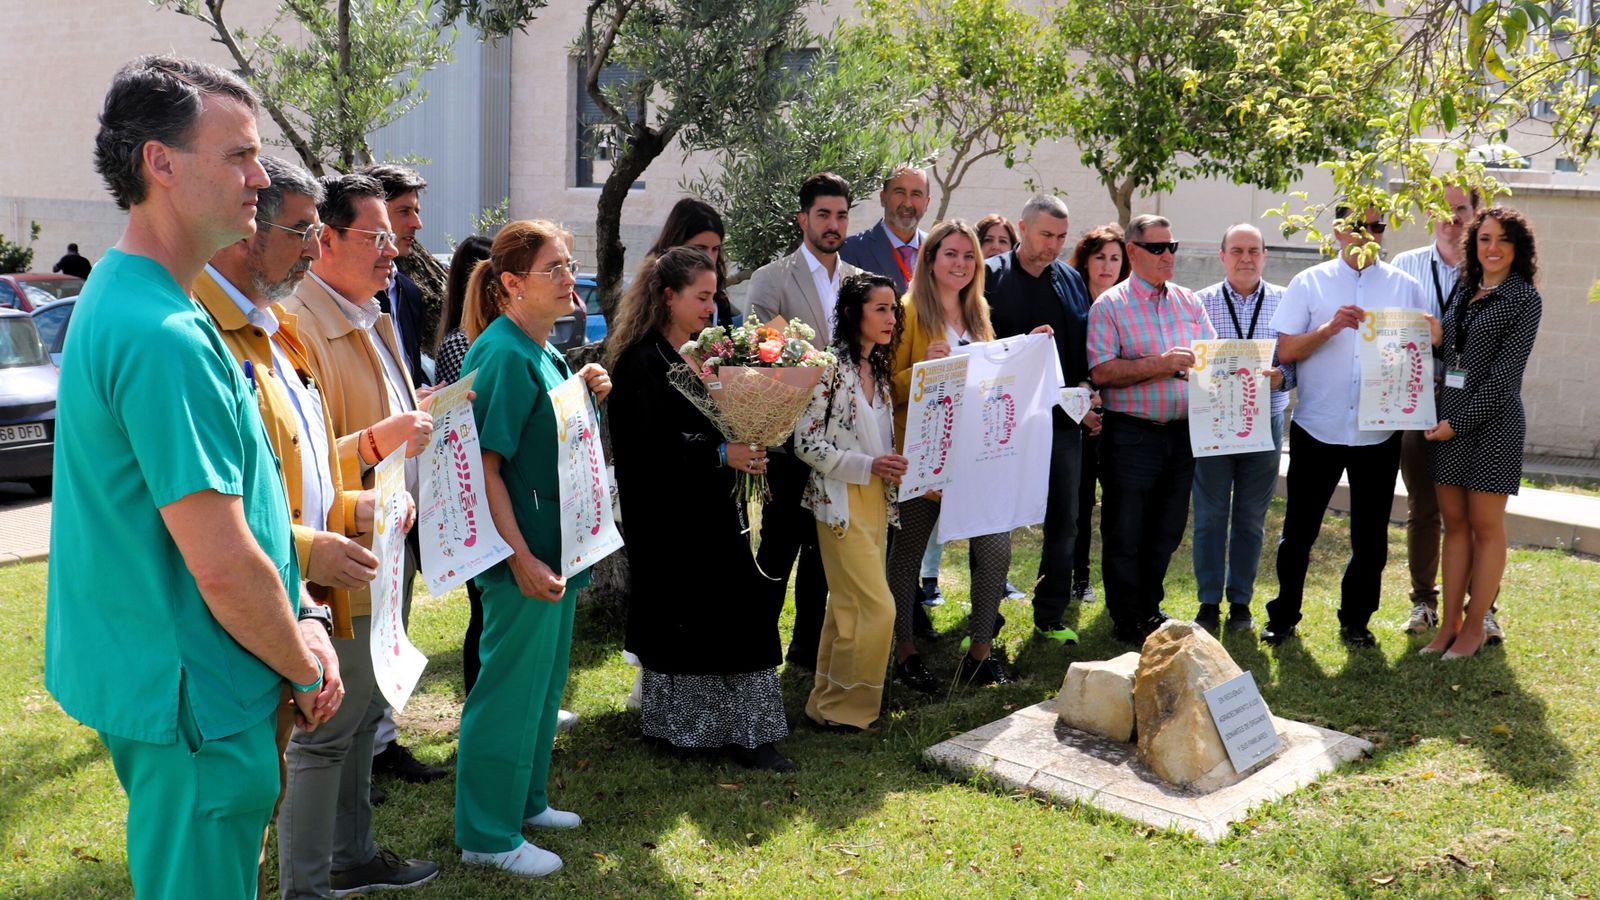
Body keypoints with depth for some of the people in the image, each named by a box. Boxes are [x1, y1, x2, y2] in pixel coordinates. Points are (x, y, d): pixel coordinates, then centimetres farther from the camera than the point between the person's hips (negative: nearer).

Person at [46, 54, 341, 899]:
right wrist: (304, 667, -9)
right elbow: (225, 569, -26)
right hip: (193, 701, -10)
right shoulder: (166, 337, -26)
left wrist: (300, 620, 7)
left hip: (142, 676, 10)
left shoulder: (119, 295, 9)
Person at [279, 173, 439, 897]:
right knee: (326, 734, 0)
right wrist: (379, 439, -32)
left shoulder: (374, 321, 14)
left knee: (364, 716, 21)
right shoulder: (303, 328, -19)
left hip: (381, 555, 10)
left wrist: (425, 418, 11)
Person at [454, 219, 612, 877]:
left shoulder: (542, 350, 9)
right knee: (511, 688, 2)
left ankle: (525, 800, 38)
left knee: (544, 681, 21)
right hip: (524, 554, -10)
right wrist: (522, 560, -25)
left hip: (555, 547, 10)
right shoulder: (504, 355, -19)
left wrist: (586, 394, 5)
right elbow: (485, 467, -23)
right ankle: (488, 837, 16)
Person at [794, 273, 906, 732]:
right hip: (840, 501, -8)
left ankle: (828, 699, 22)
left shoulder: (880, 370, 11)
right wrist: (868, 465, -20)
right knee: (877, 607, -9)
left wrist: (893, 466, 3)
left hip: (877, 499, 8)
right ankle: (841, 706, 3)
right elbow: (805, 442, -16)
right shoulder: (830, 368, -13)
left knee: (849, 606, 12)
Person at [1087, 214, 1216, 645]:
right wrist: (1161, 364, -19)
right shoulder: (1110, 305, -4)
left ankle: (1150, 609, 30)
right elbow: (1102, 371, -14)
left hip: (1183, 433, 5)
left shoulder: (1189, 302, 12)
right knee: (1125, 534, 2)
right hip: (1131, 435, -5)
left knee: (1166, 531, 15)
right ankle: (1128, 623, 15)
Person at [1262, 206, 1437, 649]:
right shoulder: (1310, 283, 4)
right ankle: (1283, 616, 19)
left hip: (1380, 432, 2)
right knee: (1299, 529, 6)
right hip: (1317, 428, -1)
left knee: (1371, 537, 8)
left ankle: (1355, 621, 22)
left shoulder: (1405, 287, 8)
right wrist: (1329, 328, -18)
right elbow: (1285, 350, -4)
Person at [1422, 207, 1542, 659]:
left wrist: (1459, 422, -14)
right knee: (1454, 522, 8)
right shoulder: (1462, 290, 12)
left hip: (1492, 421, -5)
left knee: (1486, 526, 1)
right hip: (1447, 418, 6)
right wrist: (1442, 417, 2)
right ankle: (1449, 623, 13)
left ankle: (1475, 626, 9)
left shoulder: (1524, 298, -5)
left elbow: (1505, 373, -12)